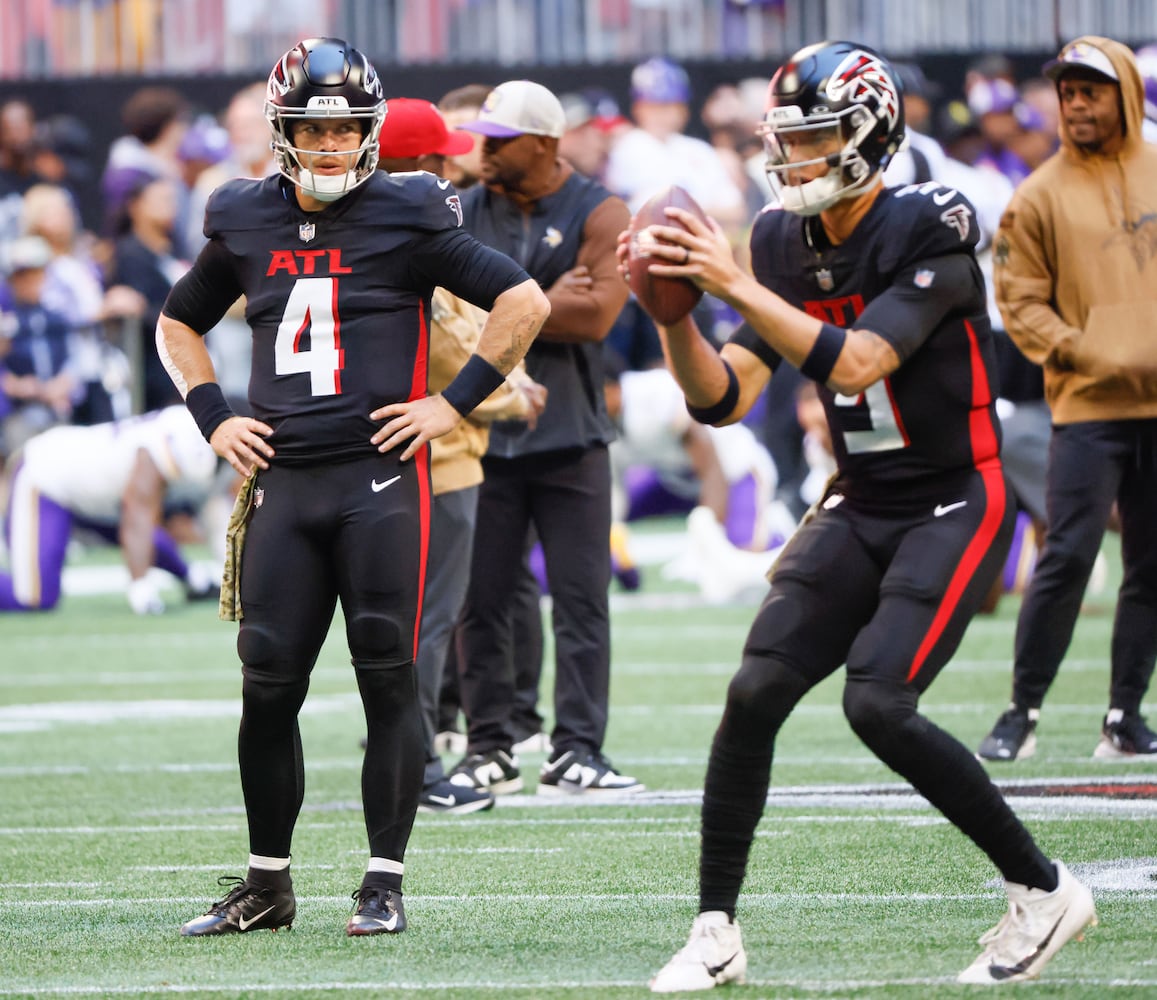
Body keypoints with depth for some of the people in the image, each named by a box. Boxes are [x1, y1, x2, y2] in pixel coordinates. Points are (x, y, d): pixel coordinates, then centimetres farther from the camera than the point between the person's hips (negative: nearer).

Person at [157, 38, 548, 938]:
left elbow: (525, 303, -3)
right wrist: (213, 419, 13)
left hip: (380, 478, -4)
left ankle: (385, 885, 4)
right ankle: (267, 883, 15)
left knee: (388, 678, -2)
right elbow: (179, 325, 26)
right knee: (268, 686, 4)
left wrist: (455, 403, -6)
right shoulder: (247, 224, 10)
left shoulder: (407, 219, -3)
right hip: (282, 481, 4)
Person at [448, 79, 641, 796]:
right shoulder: (466, 213, 7)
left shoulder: (599, 215, -3)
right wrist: (544, 304, -13)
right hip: (484, 432, 2)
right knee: (481, 601, 4)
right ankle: (489, 748, 11)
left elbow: (595, 316, -16)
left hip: (569, 436, -2)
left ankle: (577, 751, 0)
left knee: (582, 598, -3)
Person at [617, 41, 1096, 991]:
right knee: (755, 690, -9)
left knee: (878, 702, -21)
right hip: (860, 509, 6)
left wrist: (737, 285, -30)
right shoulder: (787, 243, 3)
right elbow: (720, 399, 1)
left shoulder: (930, 234, -16)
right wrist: (674, 312, -17)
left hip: (955, 506, -6)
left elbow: (854, 363, -28)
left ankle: (1044, 890, -5)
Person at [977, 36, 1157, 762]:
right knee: (1068, 558, -11)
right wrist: (1081, 352, -13)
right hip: (1088, 405, -3)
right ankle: (1023, 712, -4)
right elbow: (1020, 301, -1)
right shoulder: (1041, 197, 1)